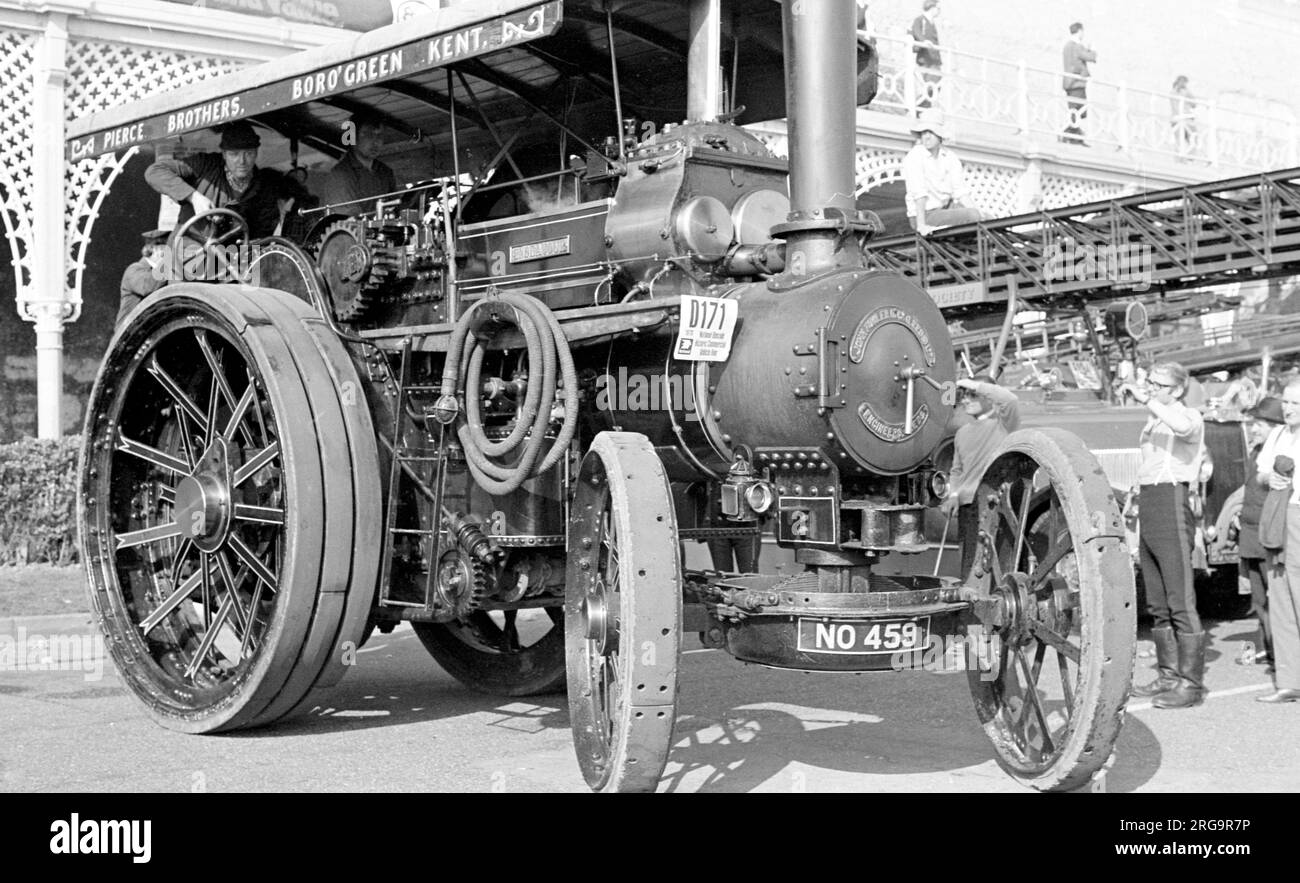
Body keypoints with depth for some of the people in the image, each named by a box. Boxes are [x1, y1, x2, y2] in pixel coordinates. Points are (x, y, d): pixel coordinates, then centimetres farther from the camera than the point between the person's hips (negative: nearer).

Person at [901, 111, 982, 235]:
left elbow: (961, 192, -3)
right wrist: (921, 226, -31)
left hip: (946, 208, 7)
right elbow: (919, 194, -25)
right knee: (974, 215, -22)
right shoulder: (914, 157, -16)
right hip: (926, 215, -7)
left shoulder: (950, 157, 3)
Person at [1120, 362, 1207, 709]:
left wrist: (1147, 400, -23)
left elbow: (1182, 426, -30)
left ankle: (1191, 683, -9)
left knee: (1181, 601, -10)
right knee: (1158, 603, 11)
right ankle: (1169, 675, 18)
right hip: (1146, 506, 9)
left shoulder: (1190, 416, -3)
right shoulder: (1152, 424, 23)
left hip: (1172, 504, -9)